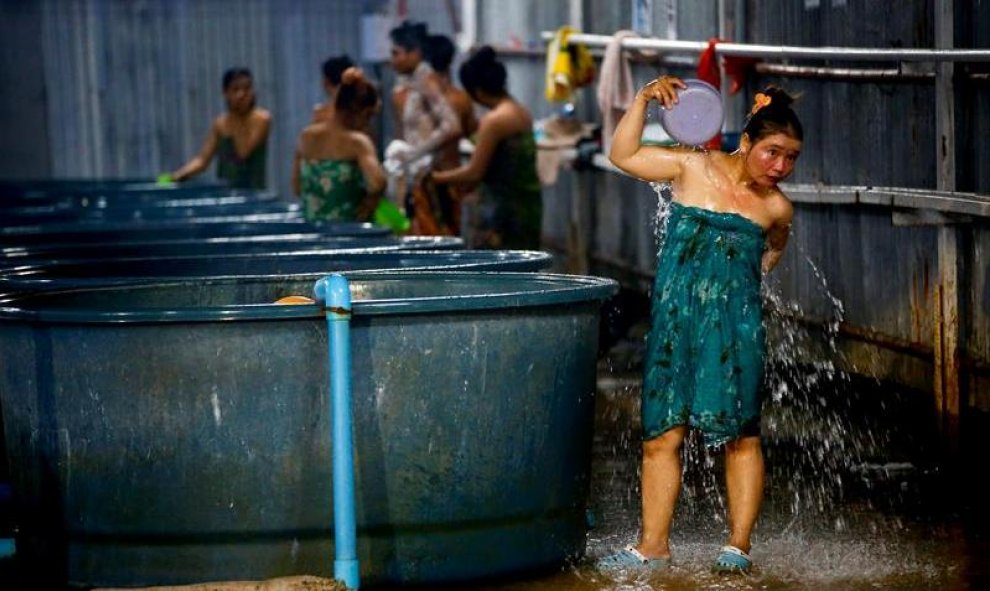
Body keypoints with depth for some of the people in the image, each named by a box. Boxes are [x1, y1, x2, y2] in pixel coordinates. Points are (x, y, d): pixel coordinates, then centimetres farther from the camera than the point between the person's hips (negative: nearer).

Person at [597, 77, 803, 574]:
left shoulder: (776, 208, 4)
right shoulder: (694, 168, 2)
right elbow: (623, 156, 6)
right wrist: (644, 100, -2)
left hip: (735, 328, 0)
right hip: (673, 322, 0)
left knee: (740, 435, -2)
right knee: (662, 436, 2)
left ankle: (739, 544, 4)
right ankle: (654, 546, 8)